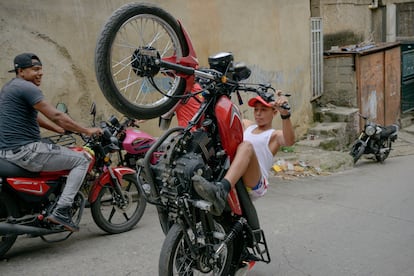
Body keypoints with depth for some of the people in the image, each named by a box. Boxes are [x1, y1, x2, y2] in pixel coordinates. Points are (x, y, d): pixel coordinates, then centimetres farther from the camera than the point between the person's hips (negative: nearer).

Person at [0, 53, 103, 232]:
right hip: (25, 150, -10)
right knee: (81, 160, -4)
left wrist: (64, 130, 23)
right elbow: (56, 116, -16)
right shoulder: (26, 88, -12)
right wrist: (87, 131, -7)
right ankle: (61, 211, -12)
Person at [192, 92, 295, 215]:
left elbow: (289, 141, -14)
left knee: (246, 146, -34)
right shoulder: (247, 125, 29)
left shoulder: (274, 135, 9)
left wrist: (285, 114, -31)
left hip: (254, 186, -6)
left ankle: (221, 191, -58)